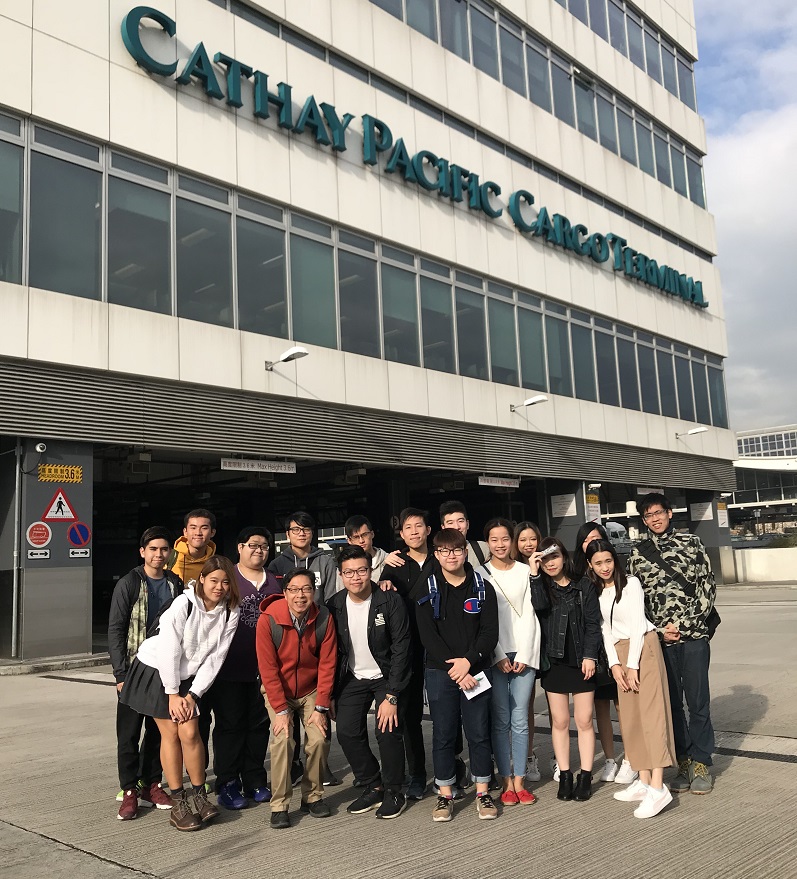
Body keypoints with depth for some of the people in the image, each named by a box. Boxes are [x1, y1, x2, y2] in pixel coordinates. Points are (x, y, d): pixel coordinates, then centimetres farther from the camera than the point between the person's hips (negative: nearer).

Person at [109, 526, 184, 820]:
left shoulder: (175, 584, 6)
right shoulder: (128, 584, -5)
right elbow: (115, 629, -6)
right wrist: (121, 673, -12)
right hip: (135, 671, -4)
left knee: (160, 730, 9)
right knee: (129, 733, 1)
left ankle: (152, 785, 21)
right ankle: (129, 790, 11)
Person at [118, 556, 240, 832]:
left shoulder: (230, 613, -9)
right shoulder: (183, 604, -22)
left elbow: (215, 658, -8)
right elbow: (168, 651, -19)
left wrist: (192, 694, -11)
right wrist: (173, 694, -15)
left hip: (189, 678, 3)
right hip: (157, 671, -3)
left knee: (190, 732, -9)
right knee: (170, 733, -4)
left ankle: (199, 796, 8)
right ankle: (178, 802, 7)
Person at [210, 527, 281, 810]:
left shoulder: (275, 582, 12)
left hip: (264, 668, 4)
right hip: (229, 667, -4)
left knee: (259, 724, 9)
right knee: (230, 724, 2)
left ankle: (254, 780, 22)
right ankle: (227, 784, 13)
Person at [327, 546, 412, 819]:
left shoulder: (390, 602, -18)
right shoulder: (334, 606, -7)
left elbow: (400, 650, -18)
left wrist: (391, 696, -22)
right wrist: (330, 695, 0)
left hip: (387, 676, -4)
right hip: (353, 678, 4)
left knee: (387, 731, -17)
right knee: (347, 731, -8)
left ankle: (393, 792, 6)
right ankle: (373, 787, 13)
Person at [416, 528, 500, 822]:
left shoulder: (482, 588, 4)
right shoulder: (427, 590, 1)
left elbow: (490, 632, -2)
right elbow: (428, 635, -6)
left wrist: (468, 661, -15)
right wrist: (453, 668, -13)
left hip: (476, 670, 1)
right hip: (440, 672, 0)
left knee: (479, 732, 5)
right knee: (443, 734, 5)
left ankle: (483, 793, 19)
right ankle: (445, 795, 17)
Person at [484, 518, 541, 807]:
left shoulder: (525, 571, 7)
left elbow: (529, 615, 4)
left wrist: (524, 655, -4)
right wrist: (499, 656, -7)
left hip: (523, 653, 1)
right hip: (494, 656, -1)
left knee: (520, 720, 1)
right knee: (501, 720, 0)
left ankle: (520, 780, 9)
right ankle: (507, 781, 8)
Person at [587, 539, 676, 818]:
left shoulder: (631, 583, -5)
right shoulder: (596, 592, 11)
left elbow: (637, 625, -9)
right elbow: (605, 629, 9)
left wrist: (632, 665, -13)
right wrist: (614, 664, -2)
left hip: (643, 647, -6)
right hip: (620, 653, 6)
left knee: (651, 713, -11)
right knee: (630, 718, 6)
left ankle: (658, 787, -16)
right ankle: (643, 782, 12)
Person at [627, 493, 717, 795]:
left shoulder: (692, 543, 4)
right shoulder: (637, 554, 8)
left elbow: (707, 587, 0)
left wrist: (684, 626, -7)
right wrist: (659, 630, -5)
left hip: (694, 635, -2)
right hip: (660, 639, 2)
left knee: (698, 701, 1)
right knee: (671, 703, 8)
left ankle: (700, 764, 14)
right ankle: (684, 763, 19)